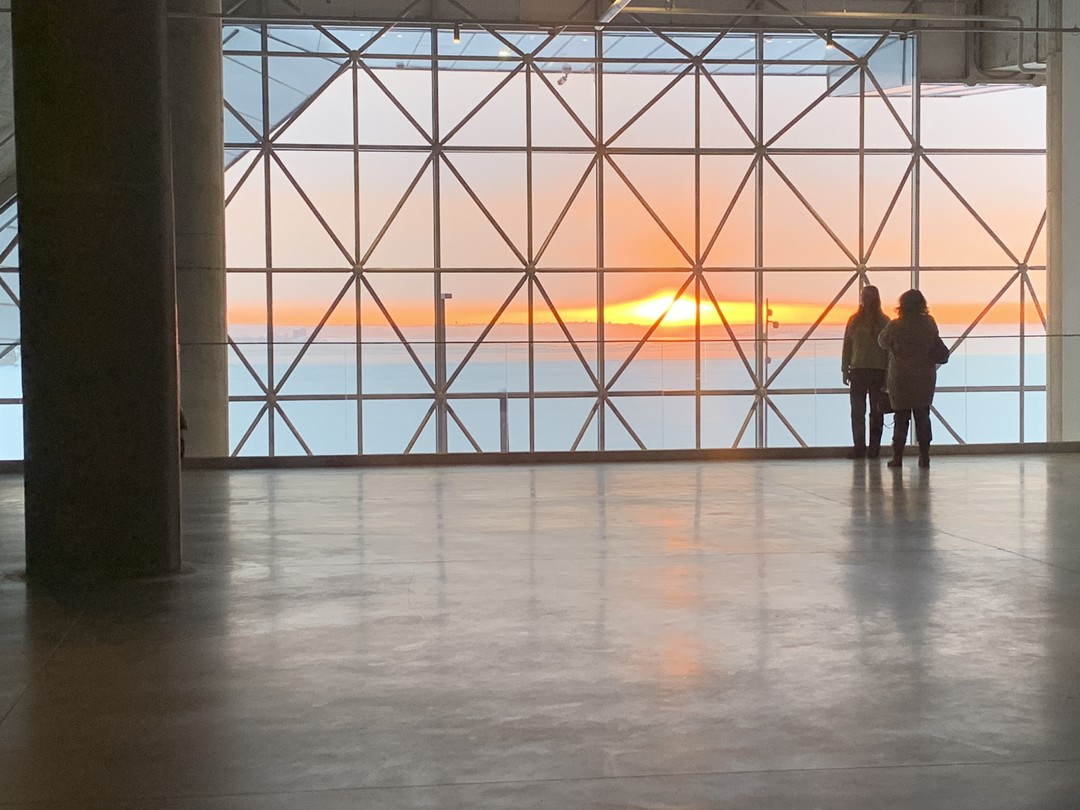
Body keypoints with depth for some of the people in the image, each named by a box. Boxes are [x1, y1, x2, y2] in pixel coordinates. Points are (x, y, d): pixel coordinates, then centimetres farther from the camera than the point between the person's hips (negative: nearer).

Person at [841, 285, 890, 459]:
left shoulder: (883, 321, 0)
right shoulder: (854, 320, 9)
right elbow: (847, 345, 10)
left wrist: (888, 374, -6)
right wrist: (845, 369, 5)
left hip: (878, 371, -3)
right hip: (858, 370, 3)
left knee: (876, 412, 3)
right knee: (857, 411, 1)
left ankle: (874, 447, 7)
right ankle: (858, 446, 4)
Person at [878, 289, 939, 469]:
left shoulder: (896, 326, -13)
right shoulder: (929, 324, -3)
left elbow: (882, 342, 2)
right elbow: (935, 347, 9)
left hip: (900, 378, -2)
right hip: (925, 378, 2)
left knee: (901, 418, 5)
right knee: (923, 417, 8)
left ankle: (897, 457, 3)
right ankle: (924, 457, 6)